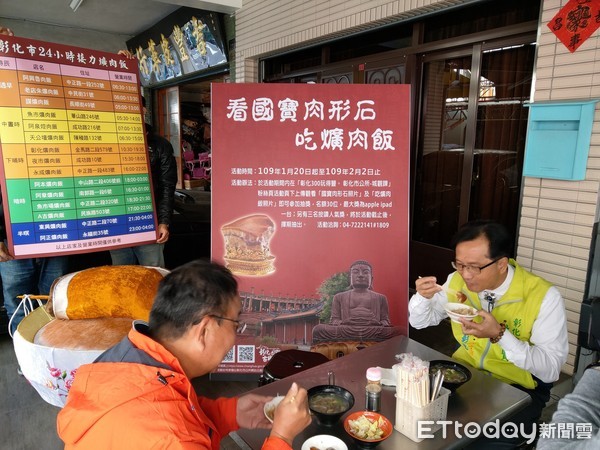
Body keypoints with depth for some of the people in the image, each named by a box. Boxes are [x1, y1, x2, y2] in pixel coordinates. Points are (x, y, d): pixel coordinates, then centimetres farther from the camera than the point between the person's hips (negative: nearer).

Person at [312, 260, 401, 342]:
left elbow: (386, 320, 20)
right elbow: (334, 320, 17)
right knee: (318, 329, -30)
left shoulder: (380, 297, 29)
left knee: (399, 331, -33)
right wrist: (341, 323, -8)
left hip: (374, 330, 1)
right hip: (346, 330, 0)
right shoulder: (339, 297, 27)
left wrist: (380, 324, -6)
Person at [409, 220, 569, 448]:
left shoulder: (544, 296, -21)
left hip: (518, 387, -3)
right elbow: (420, 322, 2)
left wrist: (500, 334, -33)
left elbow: (551, 369, -20)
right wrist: (423, 296, -20)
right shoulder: (458, 280, -8)